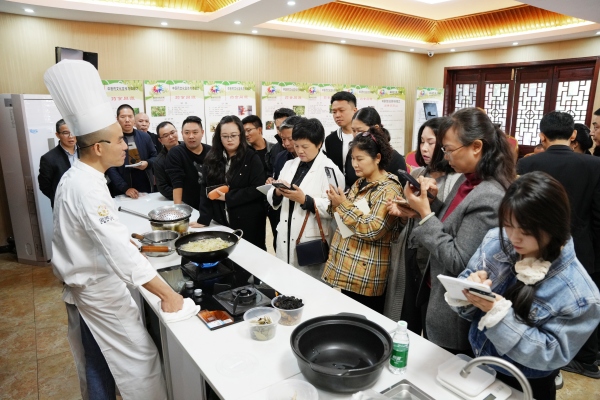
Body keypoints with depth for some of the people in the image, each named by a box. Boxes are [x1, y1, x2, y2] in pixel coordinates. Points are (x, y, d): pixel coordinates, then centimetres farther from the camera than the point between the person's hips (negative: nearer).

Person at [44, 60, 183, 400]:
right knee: (140, 362, 2)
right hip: (100, 290, -10)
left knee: (97, 366, 23)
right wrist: (168, 294, -31)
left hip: (86, 285, 10)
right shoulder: (87, 189, -27)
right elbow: (121, 252, -33)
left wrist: (128, 238, 19)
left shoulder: (75, 178, 4)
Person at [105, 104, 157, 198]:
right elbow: (110, 167, -9)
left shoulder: (145, 137, 4)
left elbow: (155, 156, 13)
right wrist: (125, 188, -18)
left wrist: (147, 163, -9)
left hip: (146, 188, 3)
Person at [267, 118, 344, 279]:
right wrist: (278, 192, -10)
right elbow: (272, 199, 11)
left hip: (312, 245, -5)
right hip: (285, 240, 6)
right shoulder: (289, 165, 10)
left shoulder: (330, 170, -9)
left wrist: (305, 200, -24)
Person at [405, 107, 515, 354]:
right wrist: (431, 200, -6)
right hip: (439, 293, 8)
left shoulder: (489, 197, -26)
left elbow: (458, 262, -25)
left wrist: (424, 213, -25)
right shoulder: (466, 180, 2)